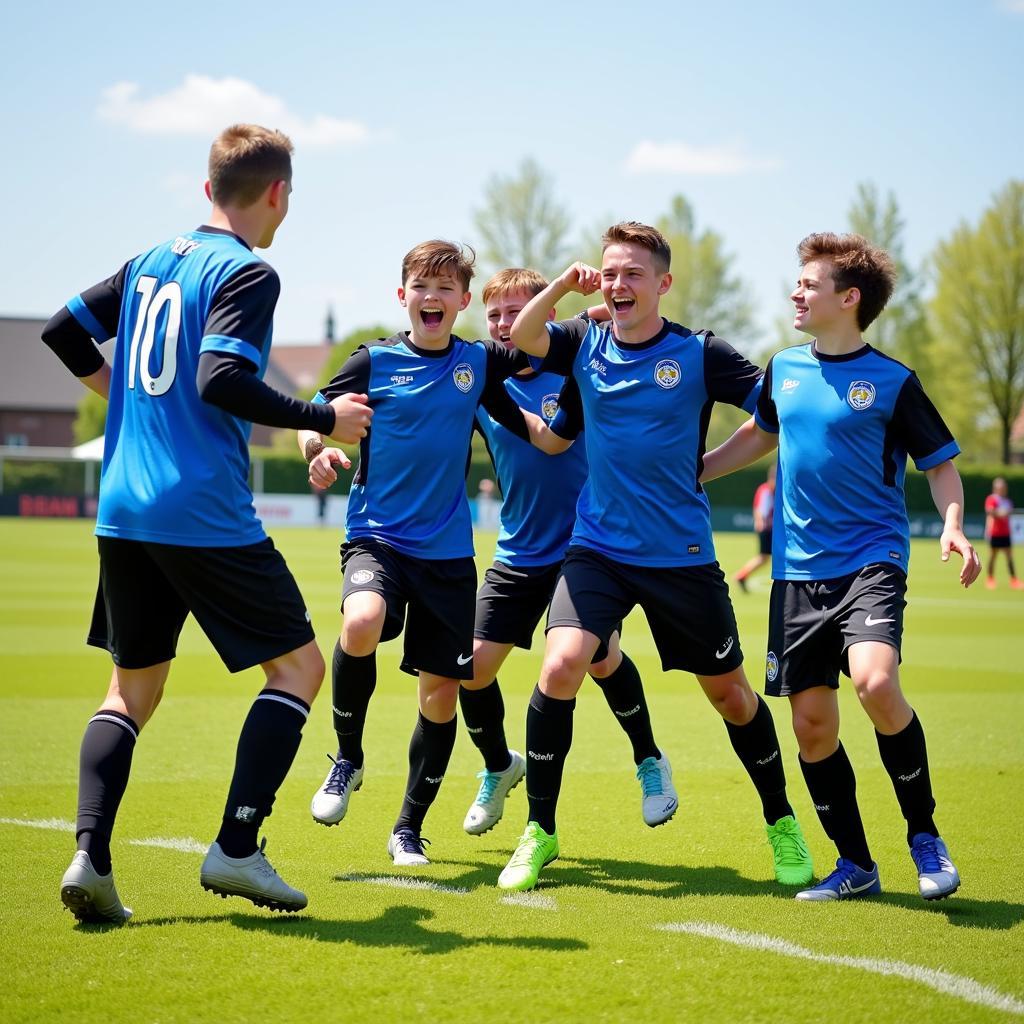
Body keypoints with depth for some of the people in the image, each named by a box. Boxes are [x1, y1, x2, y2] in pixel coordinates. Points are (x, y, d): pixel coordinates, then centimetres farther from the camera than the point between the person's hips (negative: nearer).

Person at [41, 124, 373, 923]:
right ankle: (236, 849, -4)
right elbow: (223, 383, -20)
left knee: (133, 687, 14)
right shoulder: (247, 273, -8)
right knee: (299, 665, 5)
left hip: (124, 513, 7)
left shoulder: (150, 263, 14)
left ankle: (90, 855, -4)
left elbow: (65, 331, 19)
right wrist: (325, 419, -11)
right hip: (206, 518, -7)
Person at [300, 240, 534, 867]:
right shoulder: (375, 361, 0)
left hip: (448, 551, 3)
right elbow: (312, 419, 3)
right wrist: (318, 448, -19)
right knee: (362, 625, -32)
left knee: (442, 689, 3)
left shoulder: (479, 363, 6)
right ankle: (348, 759, -6)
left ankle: (410, 827, 21)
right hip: (377, 538, -3)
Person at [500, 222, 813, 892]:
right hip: (597, 549, 1)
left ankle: (782, 823, 31)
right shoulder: (586, 344, 3)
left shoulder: (700, 353, -6)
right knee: (560, 667, -19)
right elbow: (521, 337, -11)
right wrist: (564, 284, -22)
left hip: (681, 555, -1)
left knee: (729, 692, 9)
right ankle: (540, 832, -4)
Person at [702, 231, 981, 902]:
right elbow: (761, 433, 28)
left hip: (872, 560, -5)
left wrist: (953, 526, -16)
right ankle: (855, 865, 18)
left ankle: (925, 834, -7)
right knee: (811, 722, 2)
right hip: (798, 570, 5)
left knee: (876, 682, -28)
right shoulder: (784, 368, 9)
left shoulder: (892, 382, -4)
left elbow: (940, 463, 1)